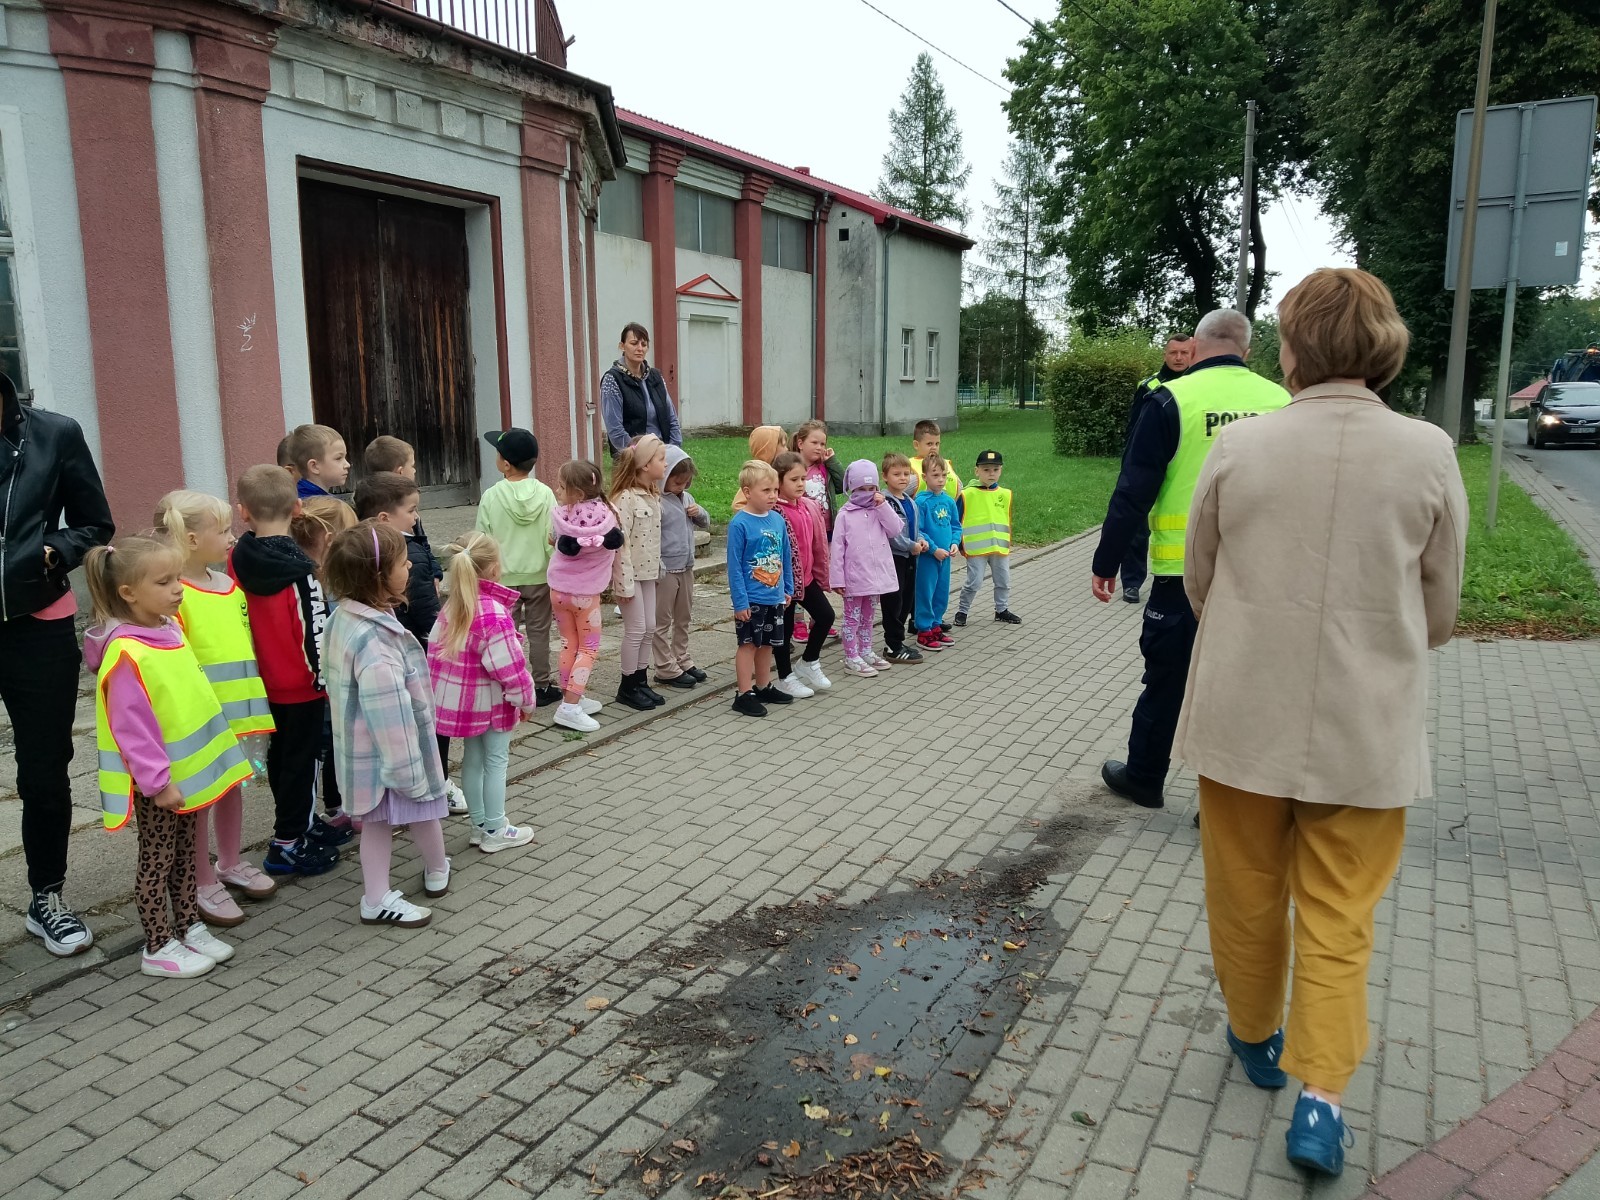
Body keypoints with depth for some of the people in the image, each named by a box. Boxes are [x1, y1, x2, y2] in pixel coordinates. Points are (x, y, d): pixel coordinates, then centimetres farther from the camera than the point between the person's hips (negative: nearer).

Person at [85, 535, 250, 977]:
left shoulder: (169, 629, 3)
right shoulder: (126, 652, -23)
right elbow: (131, 727, -23)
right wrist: (158, 781, -21)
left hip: (185, 770, 8)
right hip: (156, 780, -8)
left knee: (184, 853, 19)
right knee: (157, 860, 6)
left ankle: (190, 928, 32)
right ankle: (158, 948, 19)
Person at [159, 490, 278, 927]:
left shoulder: (231, 586, 7)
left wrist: (251, 705, 19)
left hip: (236, 710, 7)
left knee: (232, 785, 20)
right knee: (200, 796, 5)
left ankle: (231, 863, 37)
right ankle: (203, 884, 19)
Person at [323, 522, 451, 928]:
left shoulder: (342, 618, -2)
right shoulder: (375, 640, -33)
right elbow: (390, 713, -31)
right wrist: (409, 768, -24)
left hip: (364, 751, 8)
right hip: (389, 751, -8)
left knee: (377, 820, 16)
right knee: (422, 811, 16)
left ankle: (377, 899, 25)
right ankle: (437, 871, 40)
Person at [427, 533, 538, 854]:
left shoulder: (450, 608, -1)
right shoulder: (494, 613, -25)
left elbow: (436, 654, 5)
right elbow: (509, 665, -23)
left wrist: (441, 692, 16)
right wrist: (526, 700, -9)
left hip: (458, 699, 7)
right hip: (492, 701, -7)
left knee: (472, 759, 17)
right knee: (496, 762, 6)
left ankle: (480, 824, 30)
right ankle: (495, 831, 16)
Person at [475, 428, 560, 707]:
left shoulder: (491, 497, -11)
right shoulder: (545, 494, -9)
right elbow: (553, 537, -7)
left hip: (505, 578, -1)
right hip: (539, 575, 1)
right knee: (539, 632, 11)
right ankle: (542, 686, 18)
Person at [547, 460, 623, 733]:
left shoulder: (559, 516, -16)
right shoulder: (606, 515, -19)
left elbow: (556, 541, -3)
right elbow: (615, 543, -8)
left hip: (558, 590, 2)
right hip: (586, 593, -2)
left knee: (569, 644, 18)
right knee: (588, 649, 8)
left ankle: (572, 698, 26)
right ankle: (569, 707, -2)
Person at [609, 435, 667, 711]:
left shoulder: (652, 494, 9)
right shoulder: (625, 498, -19)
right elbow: (619, 543, -21)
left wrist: (657, 568, 13)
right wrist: (624, 582, -21)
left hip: (648, 571, 8)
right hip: (630, 572, -8)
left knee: (649, 628, 11)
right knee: (636, 629, -2)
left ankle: (641, 681, 23)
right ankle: (627, 687, 12)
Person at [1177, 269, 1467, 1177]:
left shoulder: (1239, 446, -10)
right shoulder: (1429, 454, -8)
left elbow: (1199, 583, 3)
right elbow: (1440, 613, 1)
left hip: (1245, 718, 0)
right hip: (1366, 730, 0)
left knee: (1247, 892, 19)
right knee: (1338, 920, 13)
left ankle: (1256, 1037, 37)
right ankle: (1321, 1095, 10)